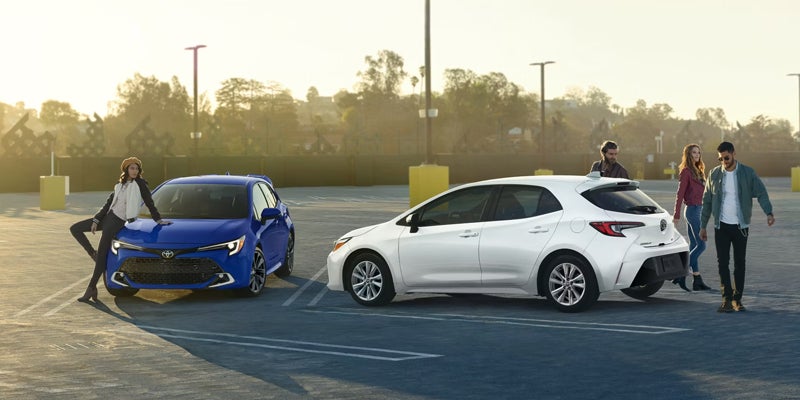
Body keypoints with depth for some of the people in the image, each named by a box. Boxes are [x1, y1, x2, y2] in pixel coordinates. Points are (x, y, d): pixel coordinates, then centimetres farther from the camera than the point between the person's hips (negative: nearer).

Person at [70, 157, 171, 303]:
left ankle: (91, 288, -10)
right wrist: (96, 220, 5)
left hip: (117, 221, -7)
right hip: (107, 217, 7)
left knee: (102, 254, -12)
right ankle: (93, 254, 7)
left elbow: (150, 203, 1)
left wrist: (158, 219, -1)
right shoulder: (119, 186, 16)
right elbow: (108, 204, 13)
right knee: (75, 229, 3)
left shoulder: (140, 184, -1)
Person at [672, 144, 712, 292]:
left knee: (694, 245, 8)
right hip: (693, 209, -9)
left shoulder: (698, 171, 16)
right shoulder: (686, 171, -10)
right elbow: (680, 194, -13)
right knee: (701, 245, -9)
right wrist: (676, 215, -16)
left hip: (697, 209, 9)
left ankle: (697, 281, 11)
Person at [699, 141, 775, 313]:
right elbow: (707, 201, 7)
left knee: (739, 264, 4)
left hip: (741, 226, -1)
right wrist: (703, 226, 7)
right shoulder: (714, 174, 2)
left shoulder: (748, 173, -3)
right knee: (723, 263, -4)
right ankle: (727, 300, -2)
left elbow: (761, 193, -9)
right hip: (721, 226, 1)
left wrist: (769, 212, -28)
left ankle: (737, 299, 12)